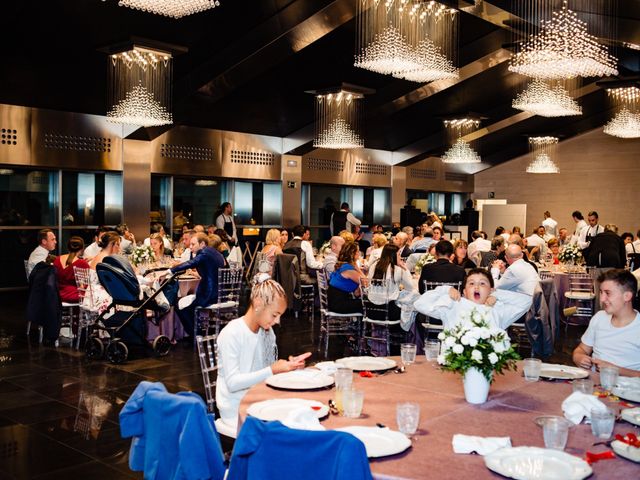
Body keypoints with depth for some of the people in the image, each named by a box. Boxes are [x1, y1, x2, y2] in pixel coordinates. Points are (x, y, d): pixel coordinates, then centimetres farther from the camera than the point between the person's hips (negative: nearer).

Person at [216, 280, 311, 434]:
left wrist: (289, 365, -9)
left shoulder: (267, 332, 7)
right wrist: (272, 371, -26)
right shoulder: (231, 334, -17)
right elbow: (232, 383, -20)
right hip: (236, 409, -7)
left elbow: (271, 371, 11)